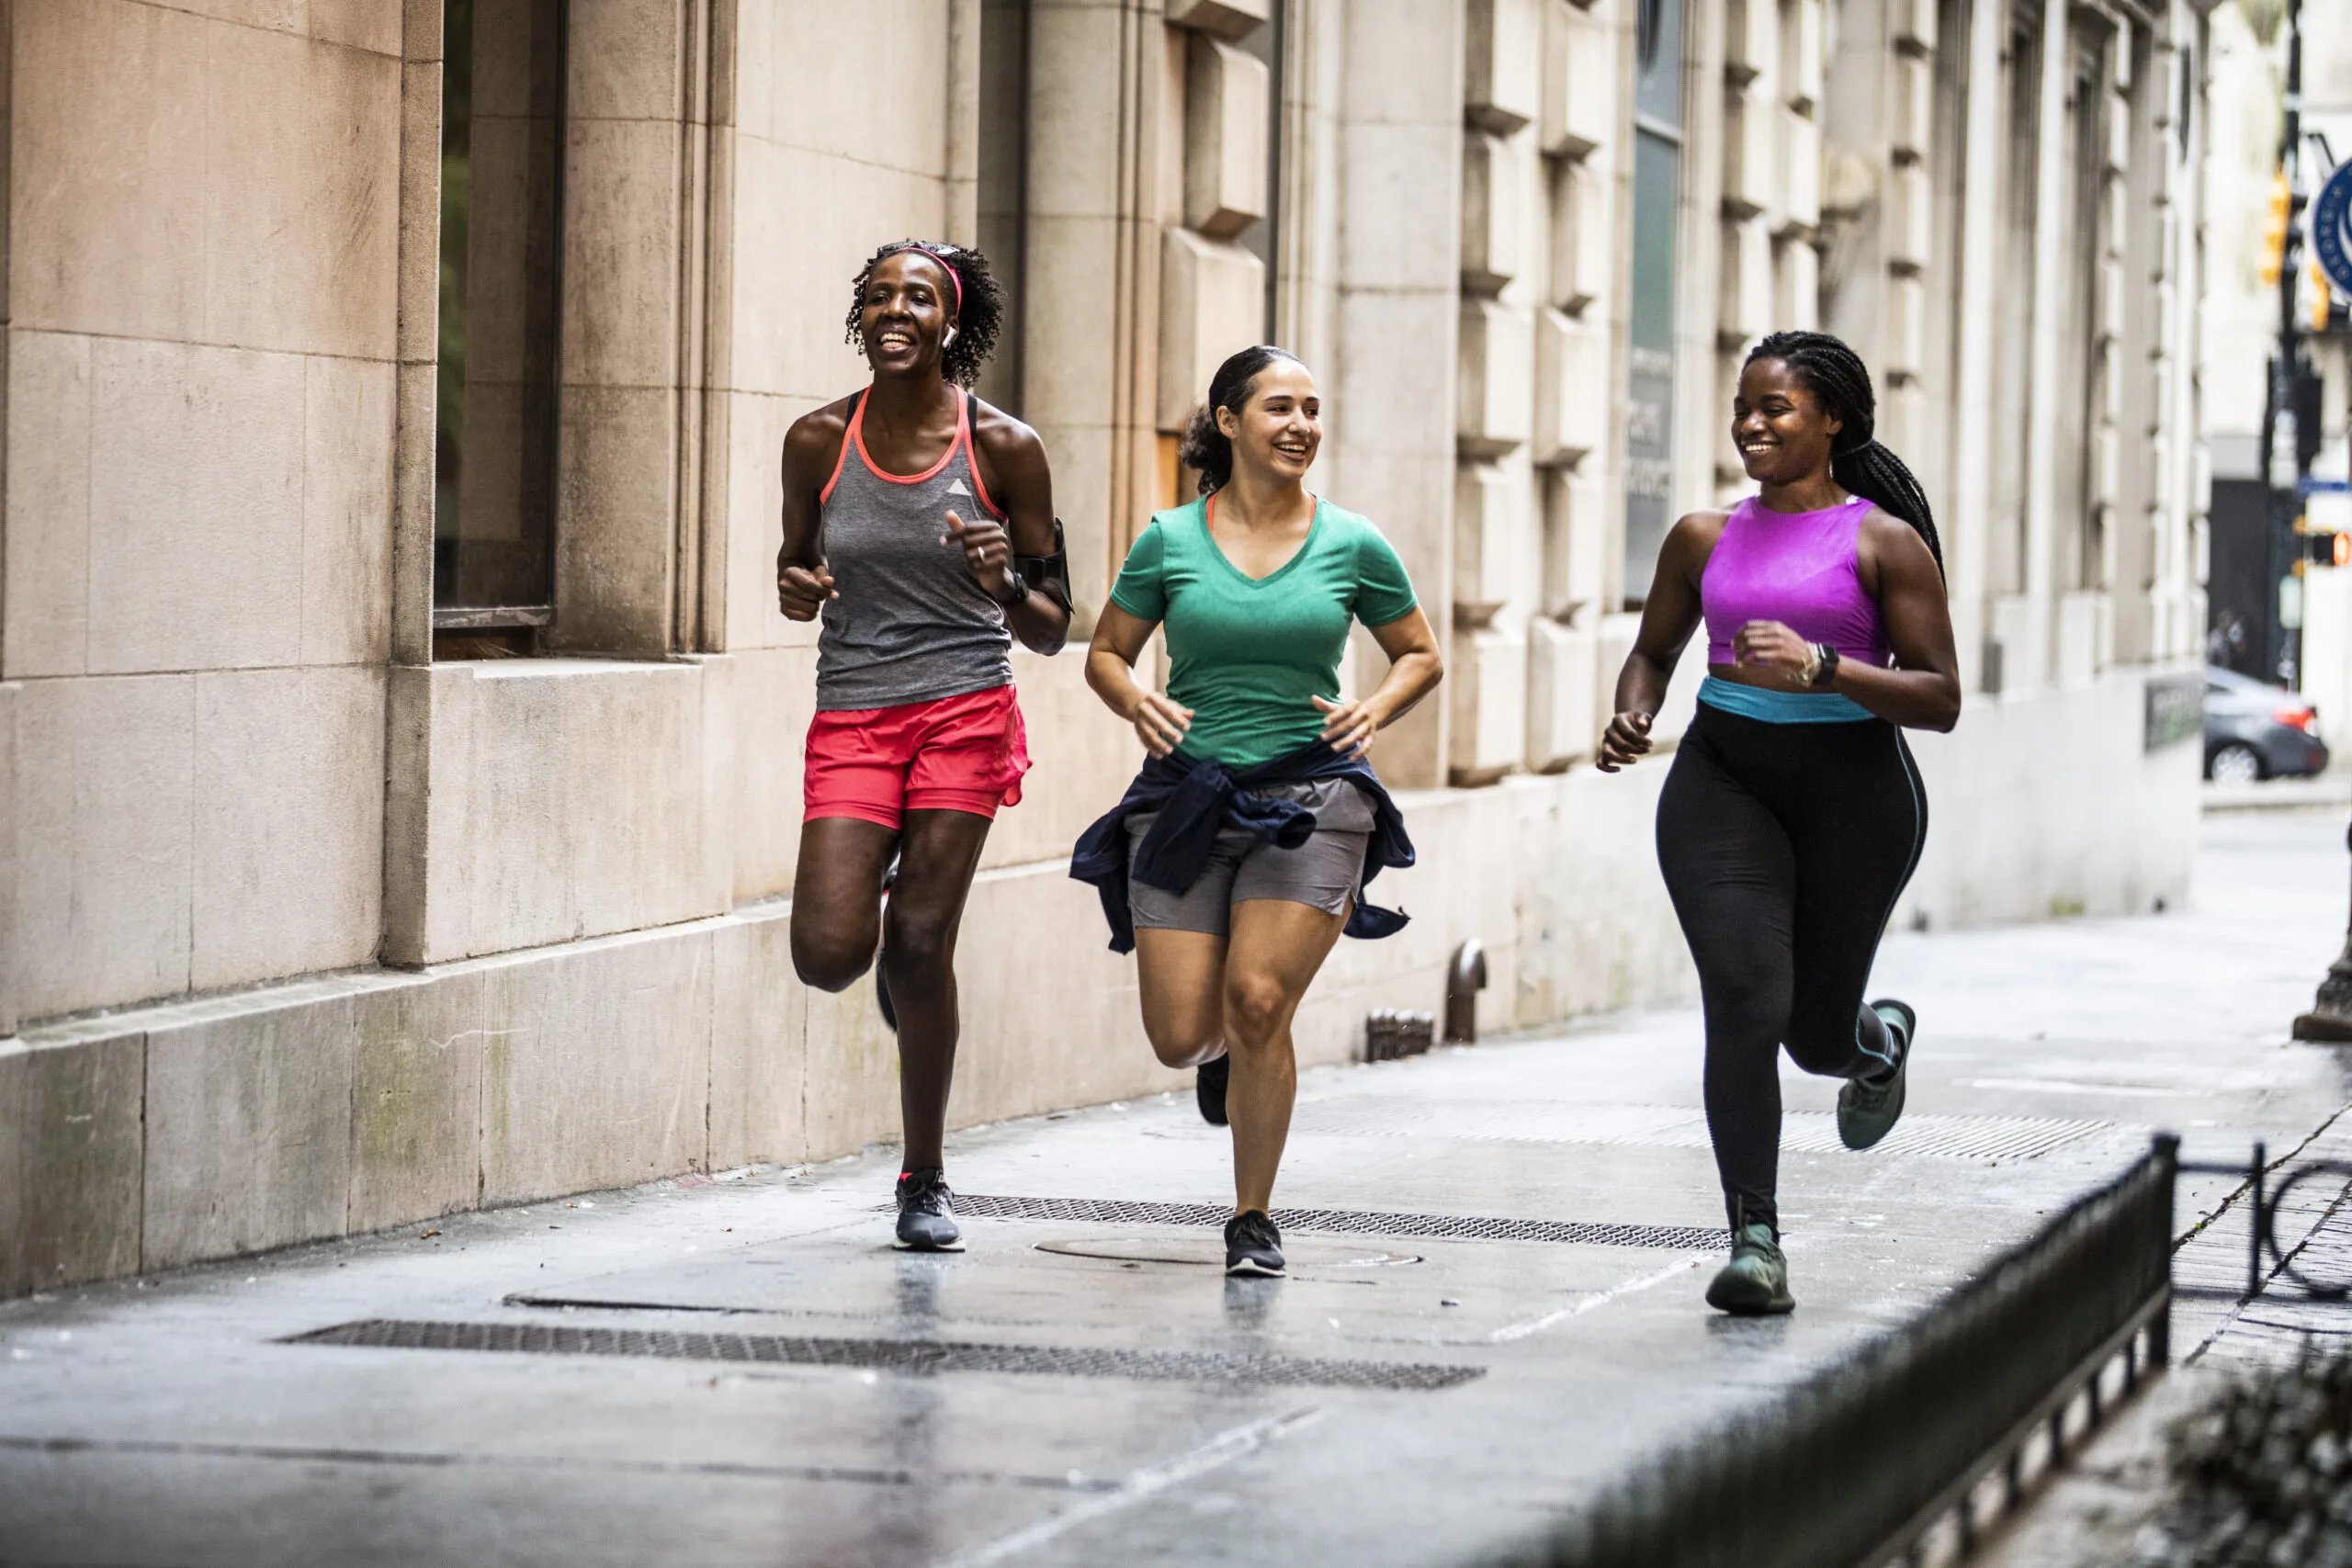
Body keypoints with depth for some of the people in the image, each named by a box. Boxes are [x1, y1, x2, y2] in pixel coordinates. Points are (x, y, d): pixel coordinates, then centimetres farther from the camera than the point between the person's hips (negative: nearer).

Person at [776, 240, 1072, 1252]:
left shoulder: (1004, 449, -2)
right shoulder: (818, 442, 3)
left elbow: (1052, 632, 4)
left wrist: (1005, 582, -18)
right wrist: (795, 591, -6)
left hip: (965, 711, -2)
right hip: (851, 719, 2)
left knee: (921, 944, -6)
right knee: (827, 956, -12)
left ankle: (924, 1182, 12)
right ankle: (884, 885, 28)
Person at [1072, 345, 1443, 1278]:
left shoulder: (1352, 545, 2)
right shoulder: (1169, 542, 2)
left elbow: (1421, 655, 15)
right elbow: (1105, 653, 12)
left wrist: (1374, 712, -5)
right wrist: (1134, 702, -9)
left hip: (1311, 793, -1)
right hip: (1186, 794, 1)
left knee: (1257, 1003, -16)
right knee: (1181, 1038, -5)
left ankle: (1253, 1218, 2)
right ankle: (1227, 1051, 37)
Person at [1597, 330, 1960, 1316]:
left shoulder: (1884, 542, -4)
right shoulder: (1705, 538, 8)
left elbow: (1940, 700, -8)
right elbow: (1654, 650, 23)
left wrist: (1821, 668, -22)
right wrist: (1631, 715, 0)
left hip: (1852, 790, -2)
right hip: (1723, 781, 2)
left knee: (1816, 1034, 8)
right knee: (1745, 1002, -16)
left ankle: (1879, 1042, 47)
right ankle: (1755, 1243, -13)